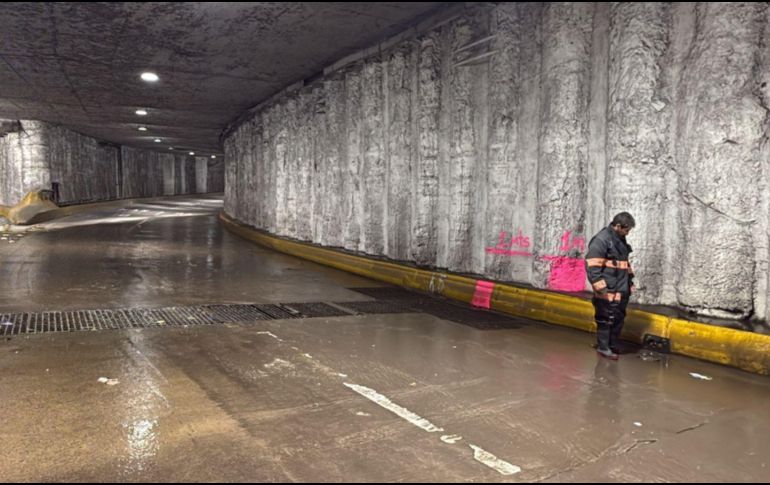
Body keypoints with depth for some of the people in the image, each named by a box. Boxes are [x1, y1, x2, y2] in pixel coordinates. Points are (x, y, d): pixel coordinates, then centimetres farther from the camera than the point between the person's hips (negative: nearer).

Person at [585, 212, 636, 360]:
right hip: (608, 291, -9)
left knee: (618, 319, 15)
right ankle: (603, 347, 12)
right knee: (606, 319, 0)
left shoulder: (621, 240, 14)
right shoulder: (601, 240, -16)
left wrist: (630, 280, 22)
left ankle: (613, 346, 26)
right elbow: (592, 266, -20)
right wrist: (600, 287, -21)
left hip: (622, 289, 9)